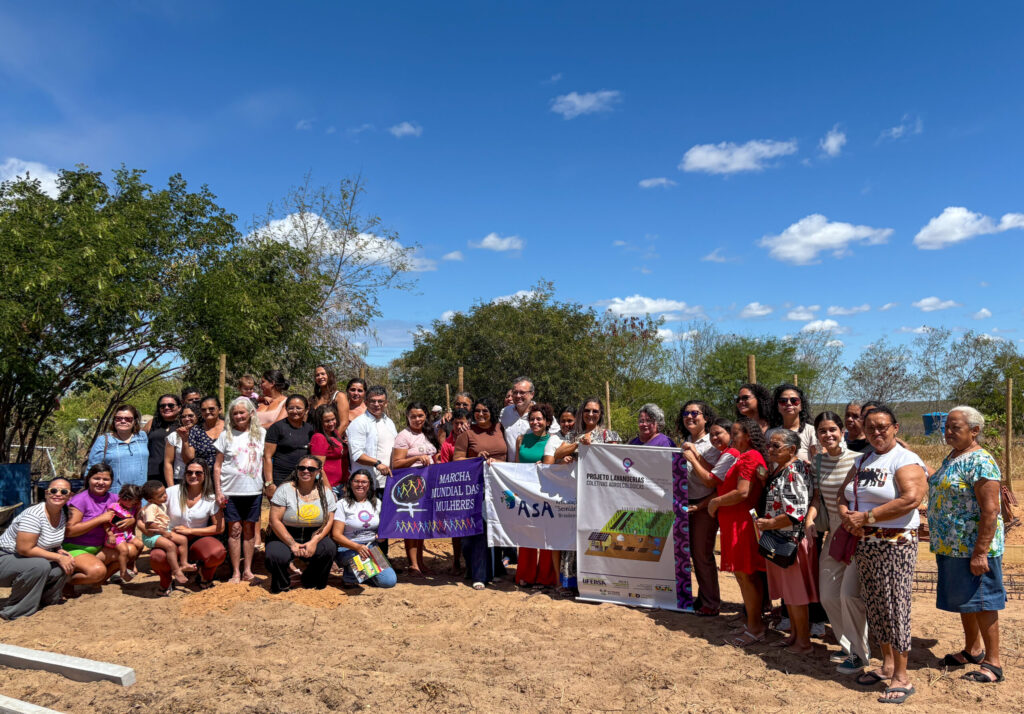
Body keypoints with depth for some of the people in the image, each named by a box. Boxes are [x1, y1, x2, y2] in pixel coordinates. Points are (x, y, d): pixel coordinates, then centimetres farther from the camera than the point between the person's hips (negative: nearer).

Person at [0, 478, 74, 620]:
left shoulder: (63, 514, -1)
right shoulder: (34, 515, -26)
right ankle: (15, 611, -17)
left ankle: (45, 599, 9)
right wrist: (58, 557, -25)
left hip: (30, 560, 8)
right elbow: (24, 549, -29)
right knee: (39, 565, -34)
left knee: (66, 565, -14)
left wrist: (60, 552, -10)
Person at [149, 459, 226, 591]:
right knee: (157, 558, -36)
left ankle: (206, 577, 6)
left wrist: (190, 531, -11)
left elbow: (219, 527, -3)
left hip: (198, 540, 0)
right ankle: (166, 581, 4)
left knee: (218, 552, -34)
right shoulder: (172, 492, -2)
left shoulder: (211, 498, -2)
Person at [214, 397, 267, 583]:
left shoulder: (261, 433, 6)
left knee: (250, 528, 6)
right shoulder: (226, 435, 2)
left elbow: (266, 461, 12)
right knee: (235, 529, 1)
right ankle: (236, 573, 8)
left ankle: (248, 570, 15)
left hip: (254, 489, 1)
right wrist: (218, 490, -2)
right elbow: (217, 465, 3)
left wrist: (268, 483, 6)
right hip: (231, 490, -1)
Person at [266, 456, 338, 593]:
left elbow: (329, 521, 0)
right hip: (284, 537, -2)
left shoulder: (325, 492, 2)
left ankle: (312, 583, 2)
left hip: (314, 538, 2)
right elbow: (275, 520, -11)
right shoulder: (285, 489, -7)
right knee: (276, 557, -32)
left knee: (329, 548, -27)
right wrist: (292, 544, -18)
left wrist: (314, 541, -17)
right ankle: (281, 586, 5)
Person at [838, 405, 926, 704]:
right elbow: (842, 494, 16)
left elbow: (911, 499, -22)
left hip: (895, 543, -7)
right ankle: (887, 664, 26)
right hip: (864, 543, 7)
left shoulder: (905, 460, -8)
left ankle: (901, 677, 4)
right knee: (874, 606, 12)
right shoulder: (862, 461, 15)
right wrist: (845, 514, -7)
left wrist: (866, 517, -19)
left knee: (895, 606, -5)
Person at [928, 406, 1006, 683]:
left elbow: (991, 510, -23)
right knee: (963, 601, 19)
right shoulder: (951, 457, 11)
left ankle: (993, 663, 13)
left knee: (981, 602, 1)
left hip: (973, 547, -9)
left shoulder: (980, 462, -18)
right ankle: (973, 650, 35)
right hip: (950, 546, 9)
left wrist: (980, 553, -24)